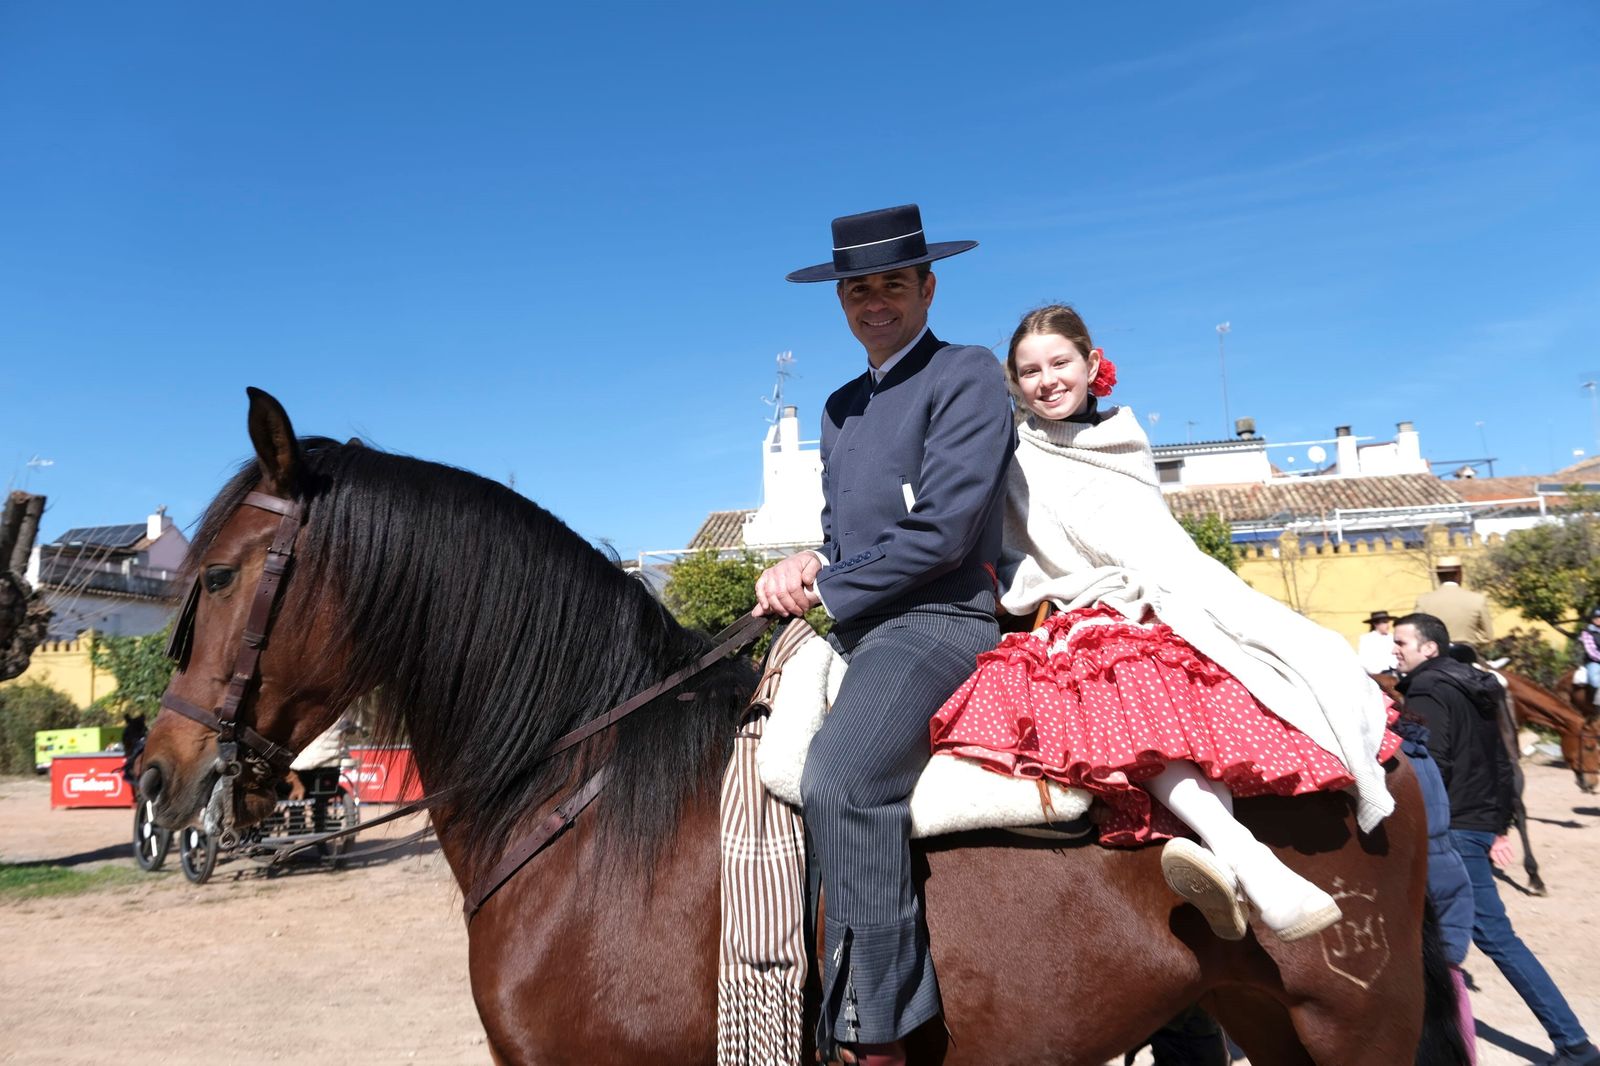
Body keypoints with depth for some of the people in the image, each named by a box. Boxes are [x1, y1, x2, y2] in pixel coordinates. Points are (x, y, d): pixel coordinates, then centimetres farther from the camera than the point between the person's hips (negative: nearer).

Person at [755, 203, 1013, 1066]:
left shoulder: (967, 375, -3)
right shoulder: (841, 409, 21)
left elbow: (940, 531, -14)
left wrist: (828, 592, -8)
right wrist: (805, 567, 0)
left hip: (937, 620, -9)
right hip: (847, 628, 9)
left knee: (840, 776, -31)